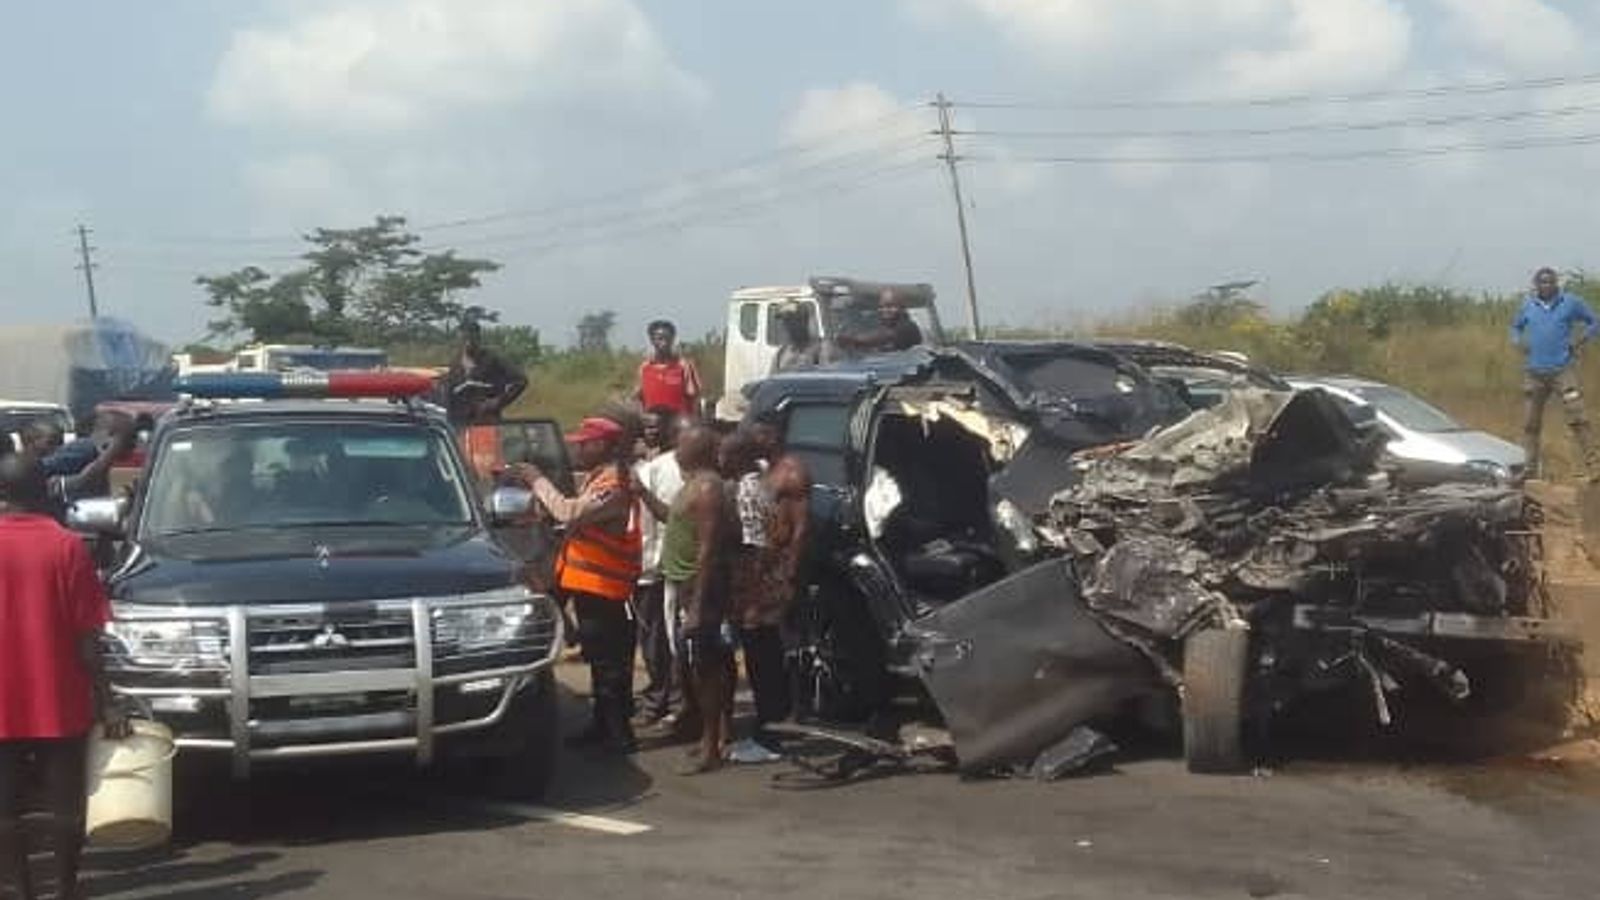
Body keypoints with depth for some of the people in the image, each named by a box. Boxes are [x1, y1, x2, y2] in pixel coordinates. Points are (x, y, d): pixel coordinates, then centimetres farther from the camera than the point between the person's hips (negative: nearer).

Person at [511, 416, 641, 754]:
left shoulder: (613, 484, -19)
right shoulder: (597, 478, 16)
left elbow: (571, 513, -28)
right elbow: (574, 515, 15)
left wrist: (538, 481, -19)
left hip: (602, 586, -11)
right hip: (590, 582, 11)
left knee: (608, 662, -8)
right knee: (601, 659, 17)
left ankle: (619, 734, -5)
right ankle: (602, 726, 26)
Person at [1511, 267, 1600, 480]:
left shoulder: (1571, 302, 2)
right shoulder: (1527, 306, 10)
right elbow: (1515, 327, 25)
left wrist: (1579, 340, -5)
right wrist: (1519, 341, 4)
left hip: (1563, 369, -3)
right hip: (1534, 372, 3)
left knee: (1578, 418, -13)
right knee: (1530, 423, 6)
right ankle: (1530, 469, 15)